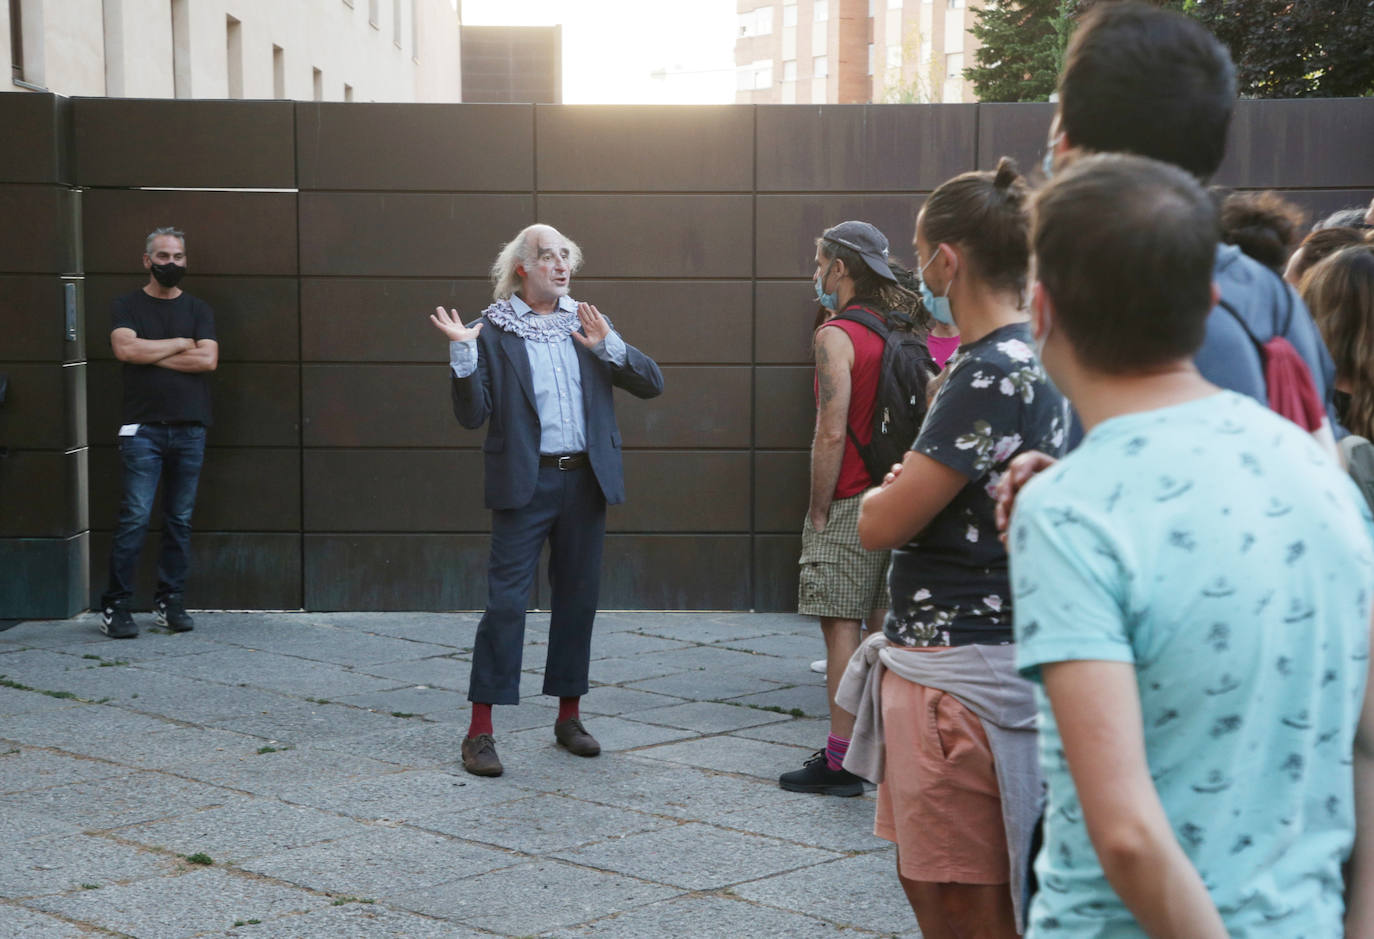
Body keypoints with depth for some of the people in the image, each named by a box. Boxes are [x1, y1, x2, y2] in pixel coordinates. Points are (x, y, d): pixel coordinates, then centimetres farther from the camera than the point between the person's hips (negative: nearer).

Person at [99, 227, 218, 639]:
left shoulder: (198, 309, 12)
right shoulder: (128, 306, 7)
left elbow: (208, 359, -4)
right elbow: (125, 348, -12)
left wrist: (152, 354, -6)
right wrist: (180, 344, -4)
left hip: (189, 428, 3)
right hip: (143, 428, -3)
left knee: (180, 519, 5)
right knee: (135, 517, -9)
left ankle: (170, 601, 12)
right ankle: (115, 605, -4)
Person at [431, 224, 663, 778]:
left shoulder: (585, 324, 10)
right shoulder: (491, 331, -1)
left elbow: (651, 384, 5)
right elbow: (472, 415, -8)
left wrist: (608, 345, -10)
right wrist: (463, 354, -21)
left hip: (585, 480, 4)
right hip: (525, 483, -4)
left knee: (577, 598, 10)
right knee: (505, 601, -7)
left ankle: (569, 717, 23)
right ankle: (480, 732, -3)